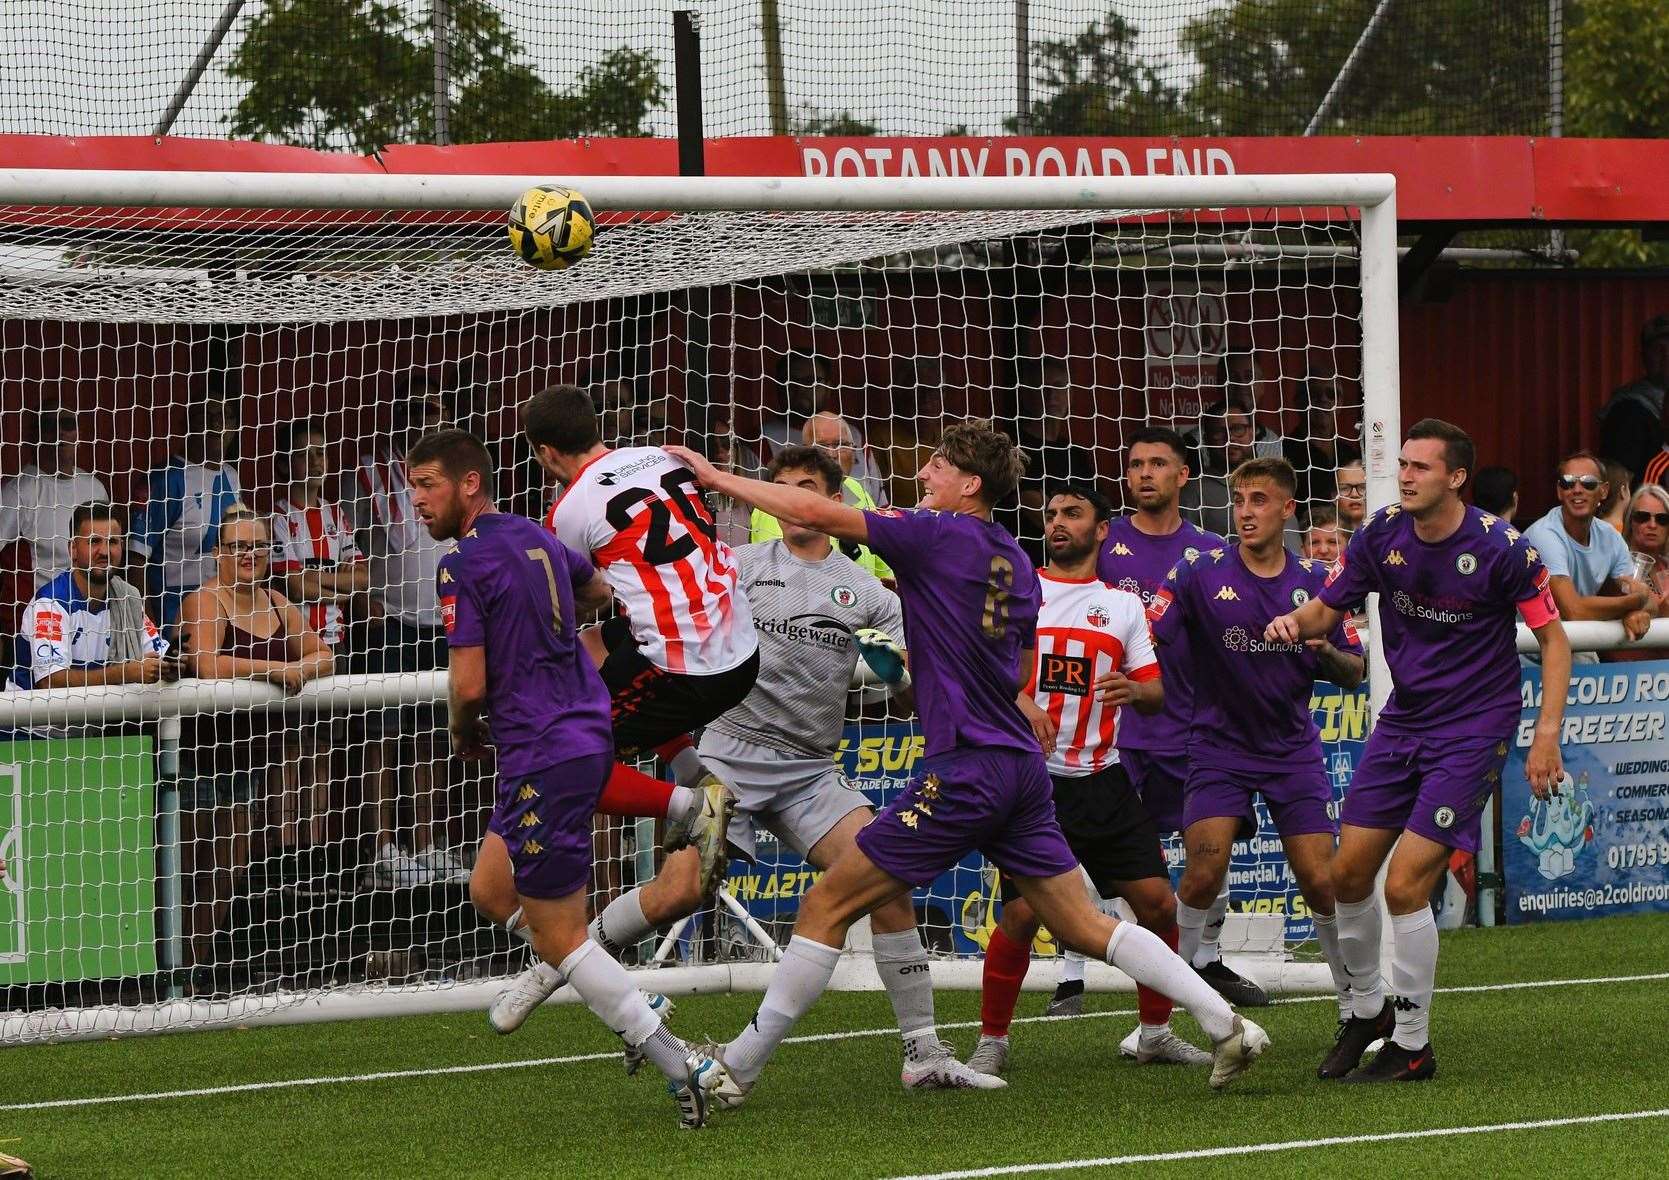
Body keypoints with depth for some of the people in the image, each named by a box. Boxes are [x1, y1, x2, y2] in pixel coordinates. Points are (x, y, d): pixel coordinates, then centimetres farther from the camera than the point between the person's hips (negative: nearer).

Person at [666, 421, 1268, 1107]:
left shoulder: (938, 535, -8)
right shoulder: (1015, 562, 15)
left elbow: (814, 512, -12)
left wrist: (718, 479, -2)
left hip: (965, 771, -8)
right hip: (1023, 767, 8)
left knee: (827, 904, -3)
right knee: (1085, 927, 11)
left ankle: (735, 1069, -1)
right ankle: (1227, 1027, 4)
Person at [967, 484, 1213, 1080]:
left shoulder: (1123, 605, 12)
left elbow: (1157, 692, 10)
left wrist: (1136, 691, -14)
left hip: (1103, 780, 3)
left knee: (1158, 902, -3)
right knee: (1022, 914, -13)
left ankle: (1155, 1031, 14)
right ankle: (991, 1041, 4)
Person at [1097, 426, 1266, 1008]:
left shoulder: (1210, 551, 7)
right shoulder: (1103, 542, 3)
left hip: (1186, 727, 2)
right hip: (1113, 726, -2)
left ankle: (1208, 961, 27)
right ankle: (1071, 977, -3)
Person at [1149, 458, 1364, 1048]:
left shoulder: (1315, 581, 0)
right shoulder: (1201, 573, -8)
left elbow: (1353, 672, 6)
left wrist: (1324, 650, -16)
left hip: (1294, 749, 2)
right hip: (1219, 748, -2)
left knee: (1322, 882, -5)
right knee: (1203, 874, -16)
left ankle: (1355, 1005, 15)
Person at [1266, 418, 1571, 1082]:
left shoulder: (1502, 548, -16)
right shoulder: (1383, 536, -3)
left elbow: (1553, 638, -9)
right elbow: (1328, 609, 8)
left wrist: (1546, 734, -18)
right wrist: (1296, 622, -16)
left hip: (1473, 729, -6)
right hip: (1403, 721, 6)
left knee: (1405, 885, -12)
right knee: (1349, 873, 5)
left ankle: (1413, 1047, 2)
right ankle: (1366, 1009, 28)